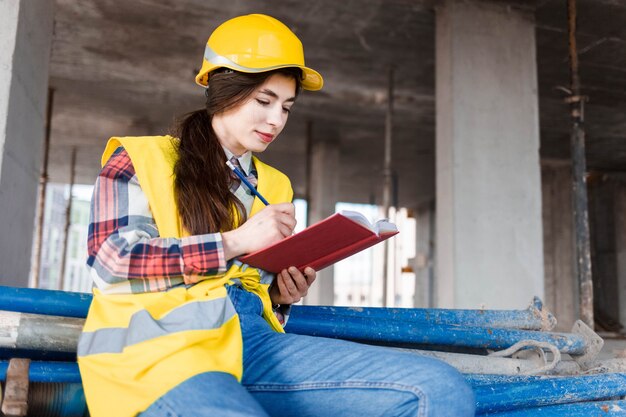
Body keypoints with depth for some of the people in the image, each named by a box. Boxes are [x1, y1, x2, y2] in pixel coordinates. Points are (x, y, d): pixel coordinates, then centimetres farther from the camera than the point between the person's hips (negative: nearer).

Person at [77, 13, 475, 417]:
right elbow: (109, 257, -6)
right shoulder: (140, 159, 9)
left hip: (252, 342, 6)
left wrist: (282, 295, 1)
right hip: (157, 350, -5)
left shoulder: (273, 185, 24)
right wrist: (235, 241, -9)